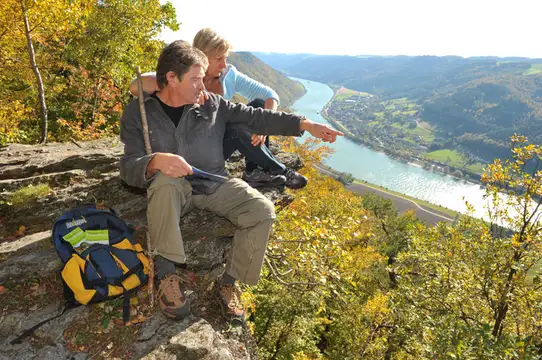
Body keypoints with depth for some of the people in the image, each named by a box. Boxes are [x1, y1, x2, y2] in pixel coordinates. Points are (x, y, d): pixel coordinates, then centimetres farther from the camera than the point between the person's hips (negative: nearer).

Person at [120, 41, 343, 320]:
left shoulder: (210, 104, 3)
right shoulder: (138, 112, -3)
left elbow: (255, 117, 2)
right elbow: (128, 168, -11)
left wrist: (306, 124, -6)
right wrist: (156, 161, -36)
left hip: (215, 186, 3)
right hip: (173, 191, -2)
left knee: (262, 210, -20)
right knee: (163, 183, -38)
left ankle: (229, 281, -2)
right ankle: (165, 273, -22)